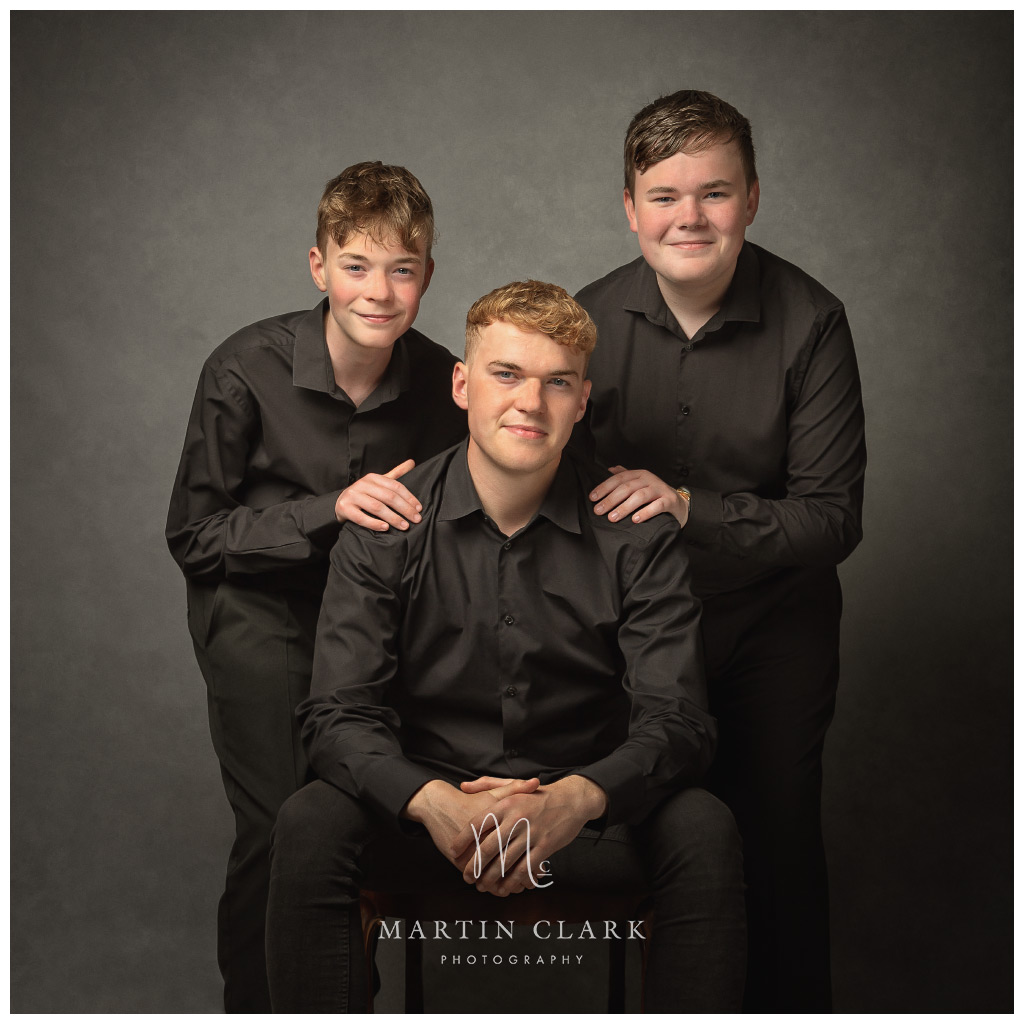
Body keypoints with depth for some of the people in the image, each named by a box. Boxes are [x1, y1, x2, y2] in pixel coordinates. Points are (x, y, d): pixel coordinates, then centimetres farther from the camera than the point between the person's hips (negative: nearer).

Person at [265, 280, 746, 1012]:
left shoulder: (637, 532, -5)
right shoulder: (387, 526, -4)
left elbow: (675, 722, -11)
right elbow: (339, 714, -10)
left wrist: (574, 799, -33)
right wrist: (433, 802, -31)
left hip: (587, 817, 0)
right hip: (431, 809, 0)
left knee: (703, 829, -28)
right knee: (310, 826, -28)